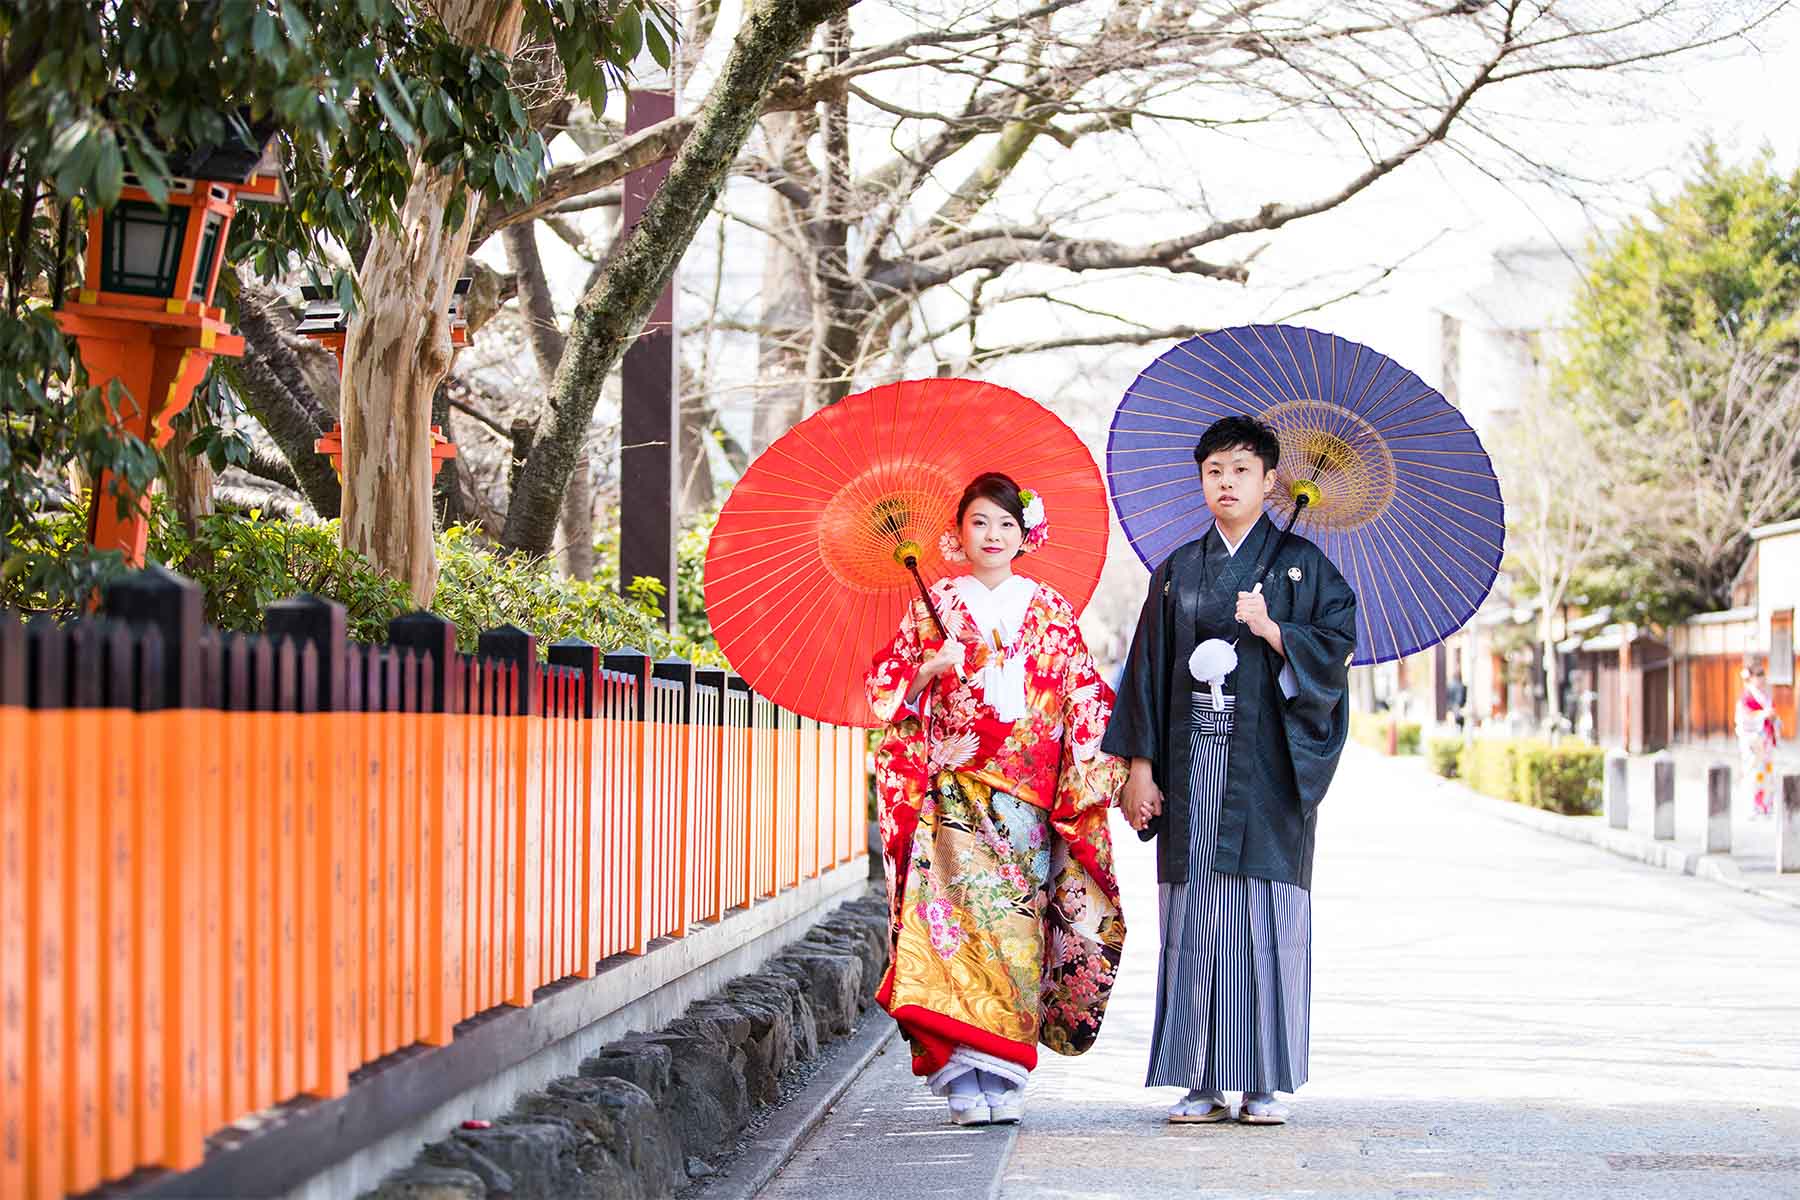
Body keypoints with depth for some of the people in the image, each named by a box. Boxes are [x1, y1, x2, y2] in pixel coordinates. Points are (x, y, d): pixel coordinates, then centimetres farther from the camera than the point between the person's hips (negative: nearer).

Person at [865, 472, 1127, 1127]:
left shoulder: (1051, 611, 12)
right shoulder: (933, 606, 10)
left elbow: (1085, 699, 10)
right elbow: (890, 691, 9)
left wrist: (1090, 776, 0)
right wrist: (930, 668, -11)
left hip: (1031, 799, 1)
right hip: (955, 794, -1)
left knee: (1017, 927, -4)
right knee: (961, 919, -14)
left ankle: (1004, 1078, 0)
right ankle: (965, 1077, -14)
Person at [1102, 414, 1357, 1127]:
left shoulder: (1300, 563, 6)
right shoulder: (1178, 571, 13)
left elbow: (1336, 647, -1)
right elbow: (1149, 667, 10)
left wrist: (1270, 629, -13)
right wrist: (1140, 765, 3)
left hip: (1268, 766, -2)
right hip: (1193, 766, 3)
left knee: (1266, 913, -6)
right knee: (1194, 914, 0)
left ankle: (1265, 1084, 0)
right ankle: (1202, 1083, 4)